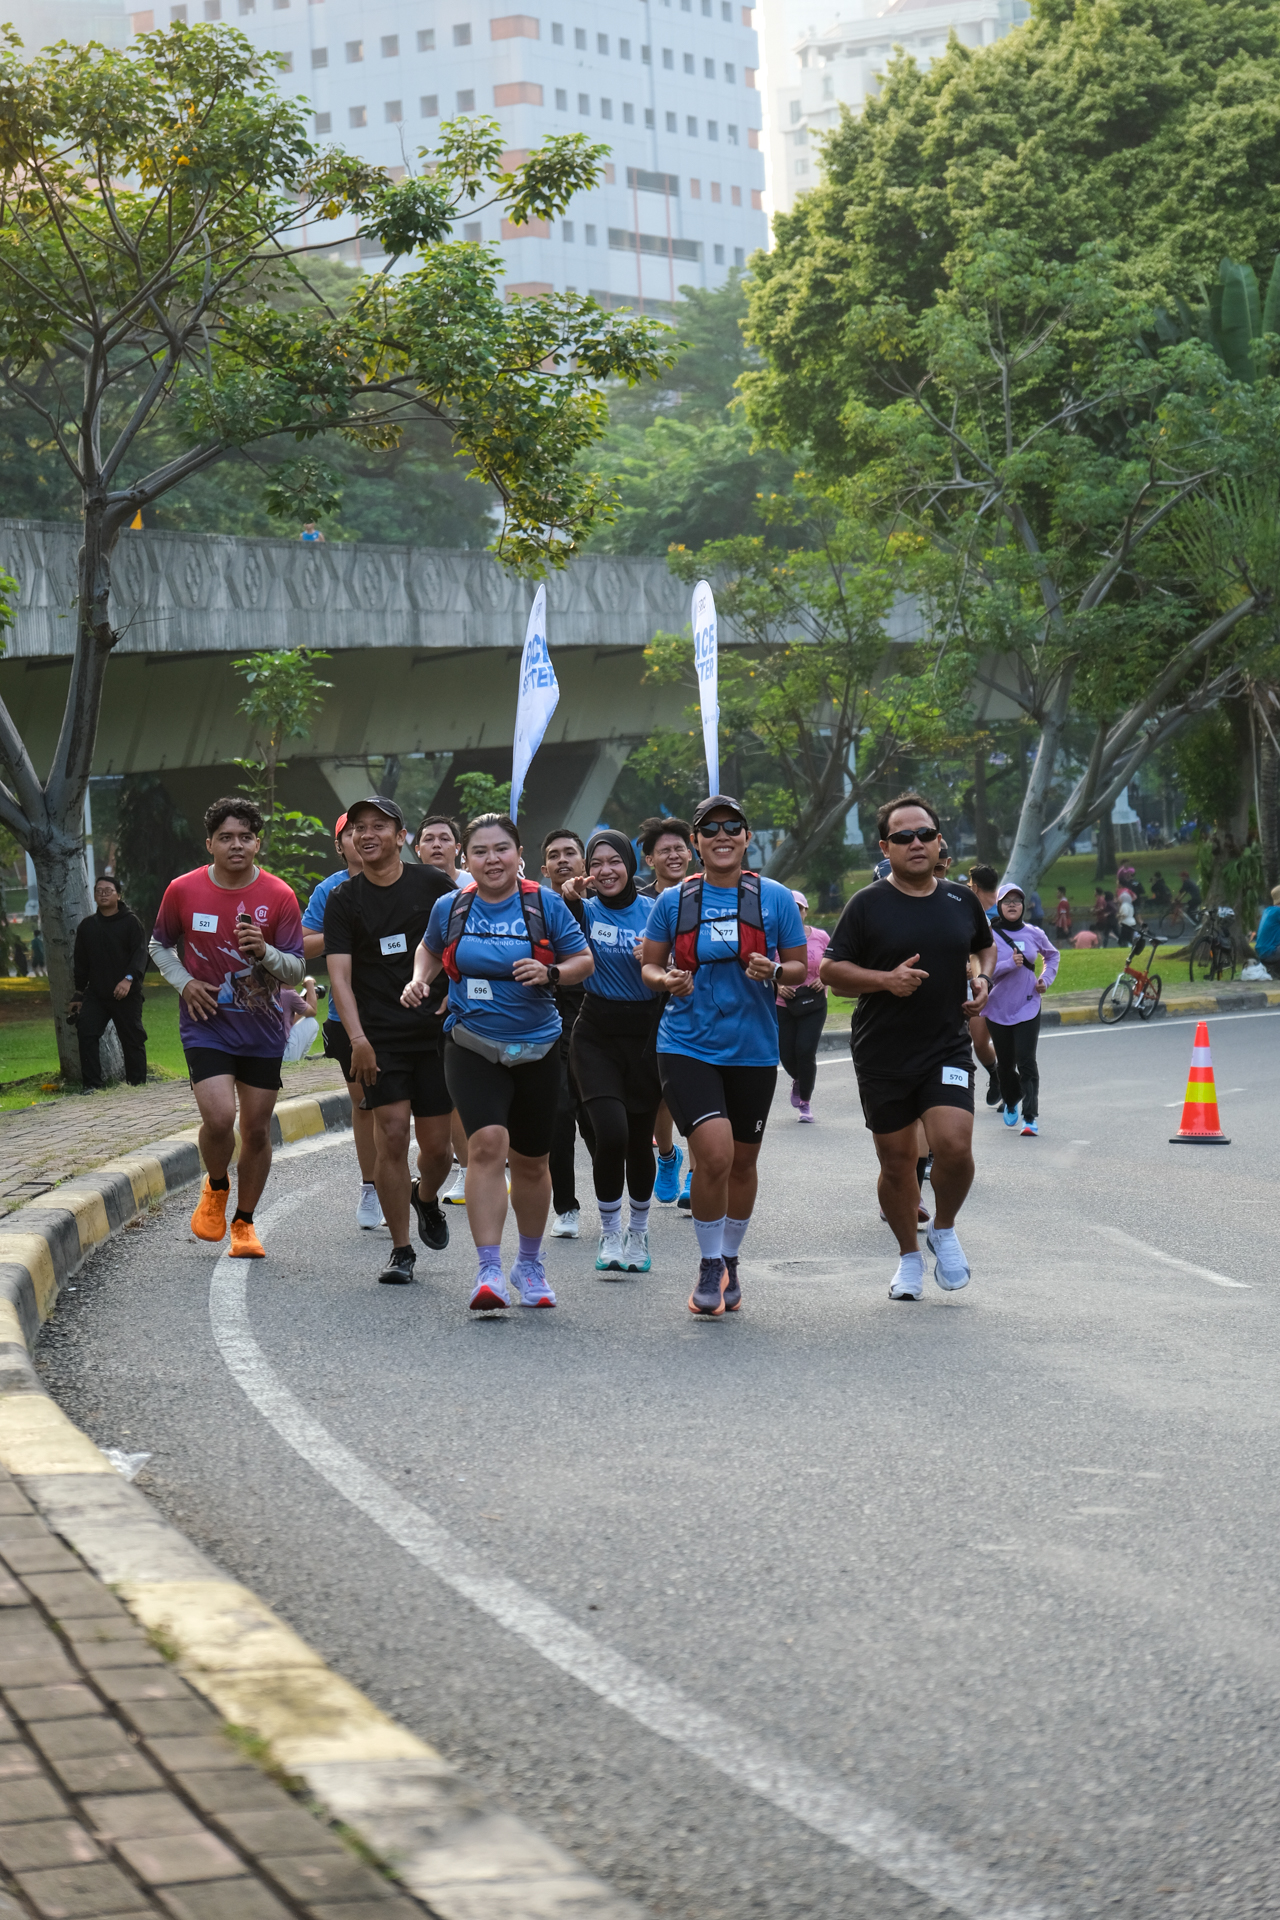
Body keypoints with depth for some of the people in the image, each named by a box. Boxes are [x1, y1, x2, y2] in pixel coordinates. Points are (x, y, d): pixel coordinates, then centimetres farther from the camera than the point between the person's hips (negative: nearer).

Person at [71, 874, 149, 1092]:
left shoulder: (131, 922, -1)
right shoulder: (87, 926, 14)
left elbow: (140, 954, -10)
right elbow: (80, 963, 19)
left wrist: (129, 978, -25)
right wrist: (78, 995, 16)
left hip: (127, 994, -4)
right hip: (95, 994, 4)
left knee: (132, 1038, 1)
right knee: (86, 1032, -12)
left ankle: (138, 1082, 13)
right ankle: (91, 1084, -10)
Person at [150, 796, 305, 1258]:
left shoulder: (279, 897, -6)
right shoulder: (183, 891, -4)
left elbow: (295, 970, -4)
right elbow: (160, 945, 13)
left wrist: (264, 950, -23)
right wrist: (184, 982, -4)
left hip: (262, 1028, 1)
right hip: (206, 1024, -1)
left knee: (257, 1129, 6)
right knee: (219, 1118, -19)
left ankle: (244, 1223, 24)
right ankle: (215, 1188, 13)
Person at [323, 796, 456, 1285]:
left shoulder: (433, 885, 2)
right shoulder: (343, 900, 1)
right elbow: (340, 974, -6)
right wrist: (358, 1038, -17)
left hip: (436, 1032, 1)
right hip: (379, 1038, -1)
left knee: (437, 1144, 2)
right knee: (392, 1136, -11)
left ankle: (426, 1198, 38)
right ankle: (401, 1250, 0)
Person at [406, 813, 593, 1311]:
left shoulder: (545, 904, -4)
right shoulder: (450, 908, 2)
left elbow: (584, 960, 2)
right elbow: (431, 948, 22)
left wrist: (551, 973, -18)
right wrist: (420, 979, 2)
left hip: (536, 1050, 1)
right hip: (472, 1049, -1)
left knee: (530, 1161, 12)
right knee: (488, 1143, -22)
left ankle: (530, 1265, 34)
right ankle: (490, 1272, -23)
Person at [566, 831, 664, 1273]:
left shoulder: (653, 912, 0)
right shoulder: (586, 909, 0)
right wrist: (570, 900, -39)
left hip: (646, 1035, 1)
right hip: (597, 1035, -1)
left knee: (640, 1139, 7)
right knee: (611, 1132, -17)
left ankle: (638, 1233, 29)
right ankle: (609, 1233, 2)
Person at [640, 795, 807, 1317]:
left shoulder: (775, 898, 2)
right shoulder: (673, 900, 2)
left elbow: (800, 967, 7)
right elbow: (649, 965, 10)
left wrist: (773, 971, -15)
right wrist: (666, 980, -13)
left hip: (752, 1050, 2)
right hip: (687, 1044, -2)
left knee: (742, 1161, 12)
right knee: (714, 1153, -18)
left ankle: (729, 1261, 33)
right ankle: (709, 1266, -1)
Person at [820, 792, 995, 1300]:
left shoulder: (962, 901, 6)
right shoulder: (868, 905, -4)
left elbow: (986, 945, 25)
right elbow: (832, 970, -3)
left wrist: (984, 979, 5)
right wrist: (885, 979, -18)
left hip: (948, 1047, 1)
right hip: (882, 1055, -1)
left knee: (954, 1147, -17)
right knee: (897, 1162, 7)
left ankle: (944, 1229, 11)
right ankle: (909, 1256, 28)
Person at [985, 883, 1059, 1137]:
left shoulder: (1034, 934, 2)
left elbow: (1053, 955, 22)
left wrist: (1046, 979, 7)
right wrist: (1010, 964, -25)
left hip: (1028, 1008, 0)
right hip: (998, 1009, 0)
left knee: (1026, 1061, -12)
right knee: (1006, 1063, 11)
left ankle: (1031, 1116, -13)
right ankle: (1010, 1103, 38)